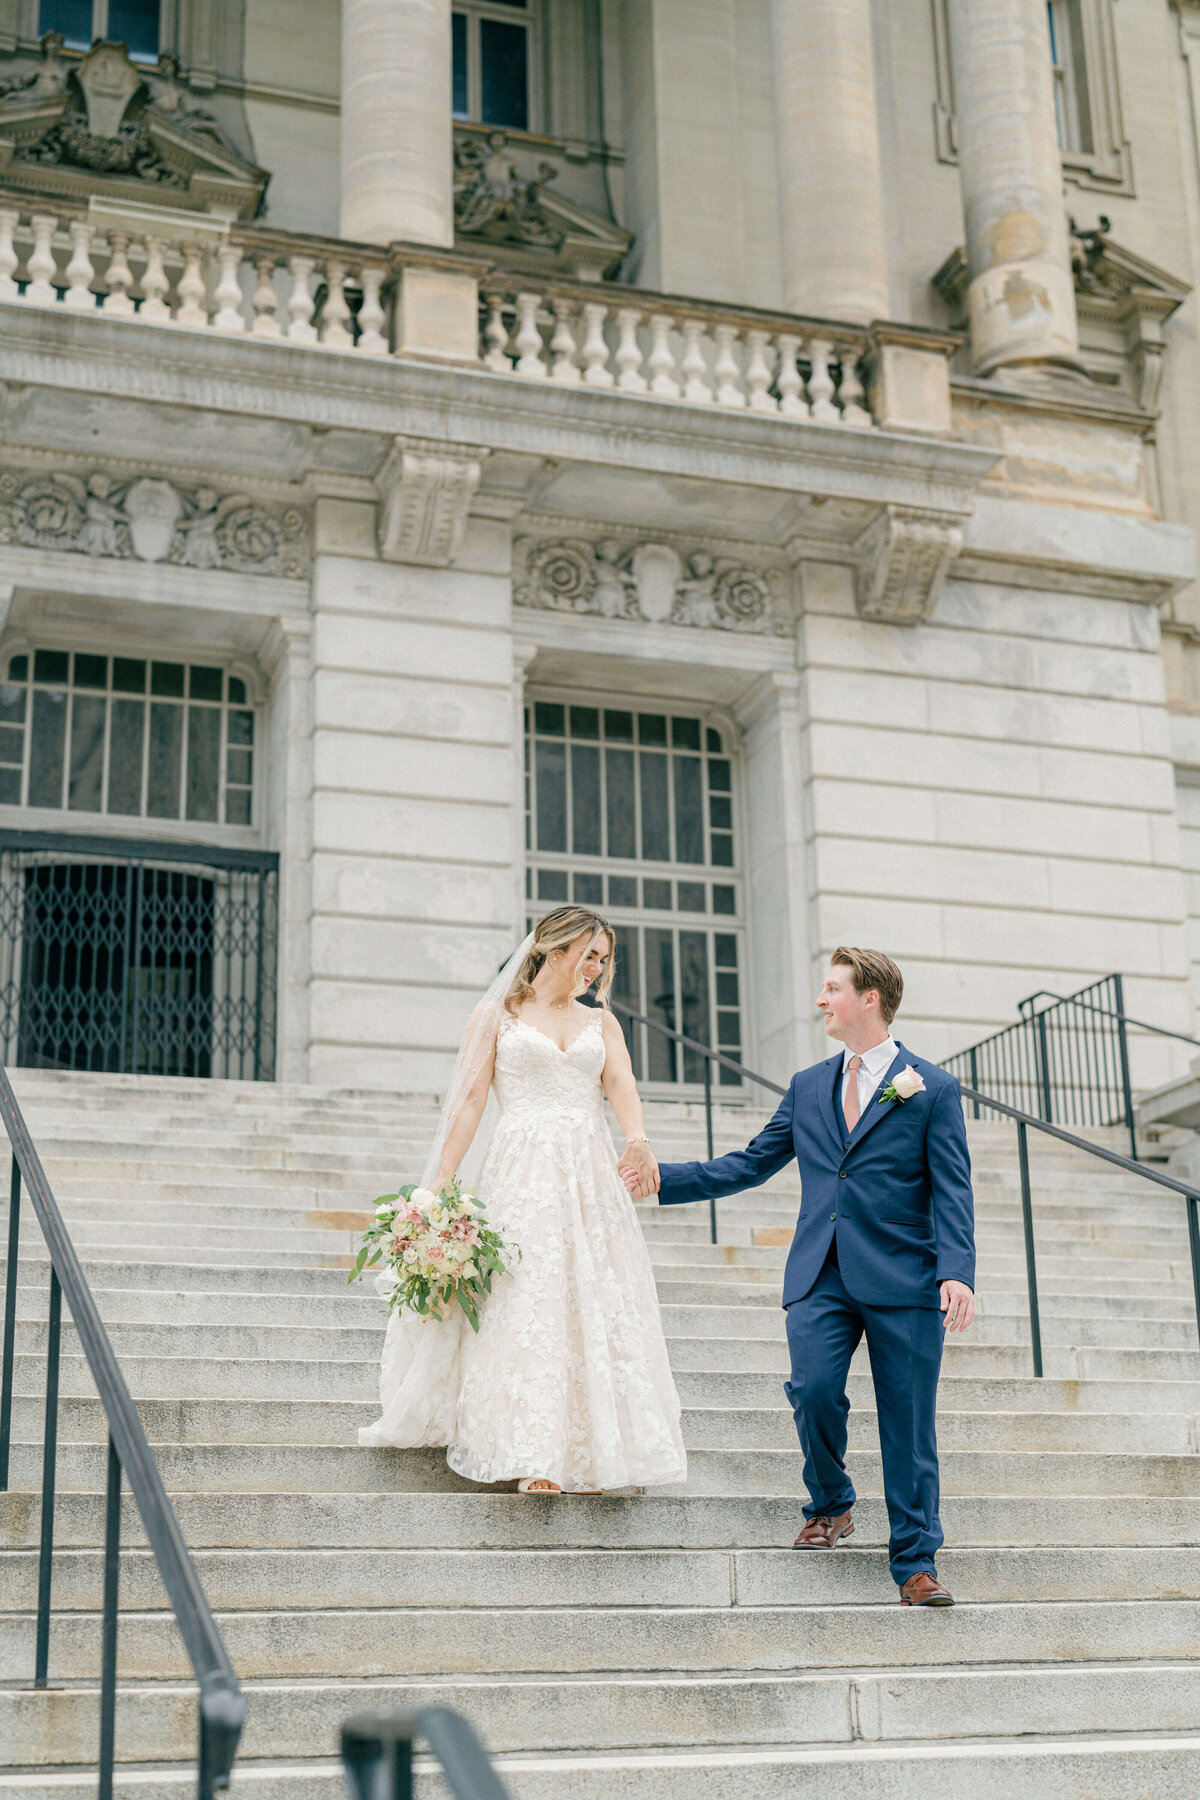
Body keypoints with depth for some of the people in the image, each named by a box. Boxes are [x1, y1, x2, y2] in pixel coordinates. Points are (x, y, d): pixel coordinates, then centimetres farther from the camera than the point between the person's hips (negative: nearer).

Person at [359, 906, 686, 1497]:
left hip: (592, 1177, 3)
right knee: (526, 1308, -11)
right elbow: (469, 1099, 2)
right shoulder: (497, 1014, 10)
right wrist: (441, 1185, -7)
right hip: (523, 1175, -3)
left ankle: (592, 1454, 1)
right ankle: (535, 1459, -13)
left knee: (596, 1309, -2)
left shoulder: (601, 1021, 18)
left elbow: (621, 1083, 1)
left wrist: (637, 1137, -21)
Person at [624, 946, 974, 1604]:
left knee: (908, 1426, -1)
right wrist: (663, 1179, 13)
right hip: (820, 1275, 3)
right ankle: (831, 1506, 13)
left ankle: (915, 1565, 11)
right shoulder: (807, 1088, 18)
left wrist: (957, 1272, -16)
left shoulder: (933, 1088, 4)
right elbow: (750, 1164, 20)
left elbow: (951, 1191, -2)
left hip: (901, 1279, -3)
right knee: (813, 1390, -16)